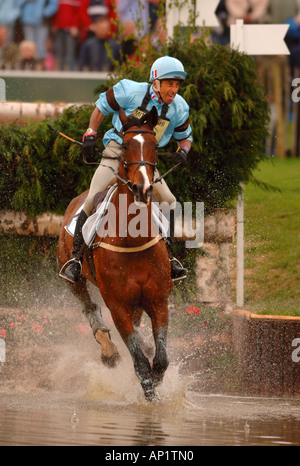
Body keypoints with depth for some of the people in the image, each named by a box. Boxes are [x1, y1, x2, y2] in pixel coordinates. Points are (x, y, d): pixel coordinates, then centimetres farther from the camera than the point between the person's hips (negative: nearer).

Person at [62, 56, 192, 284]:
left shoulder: (179, 108, -3)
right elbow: (102, 105, 2)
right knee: (93, 200, -18)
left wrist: (183, 150, -9)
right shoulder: (132, 92, -14)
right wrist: (91, 134, -6)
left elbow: (185, 136, 15)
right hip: (118, 150, -4)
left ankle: (170, 257, 2)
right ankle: (75, 258, -11)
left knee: (169, 201, -11)